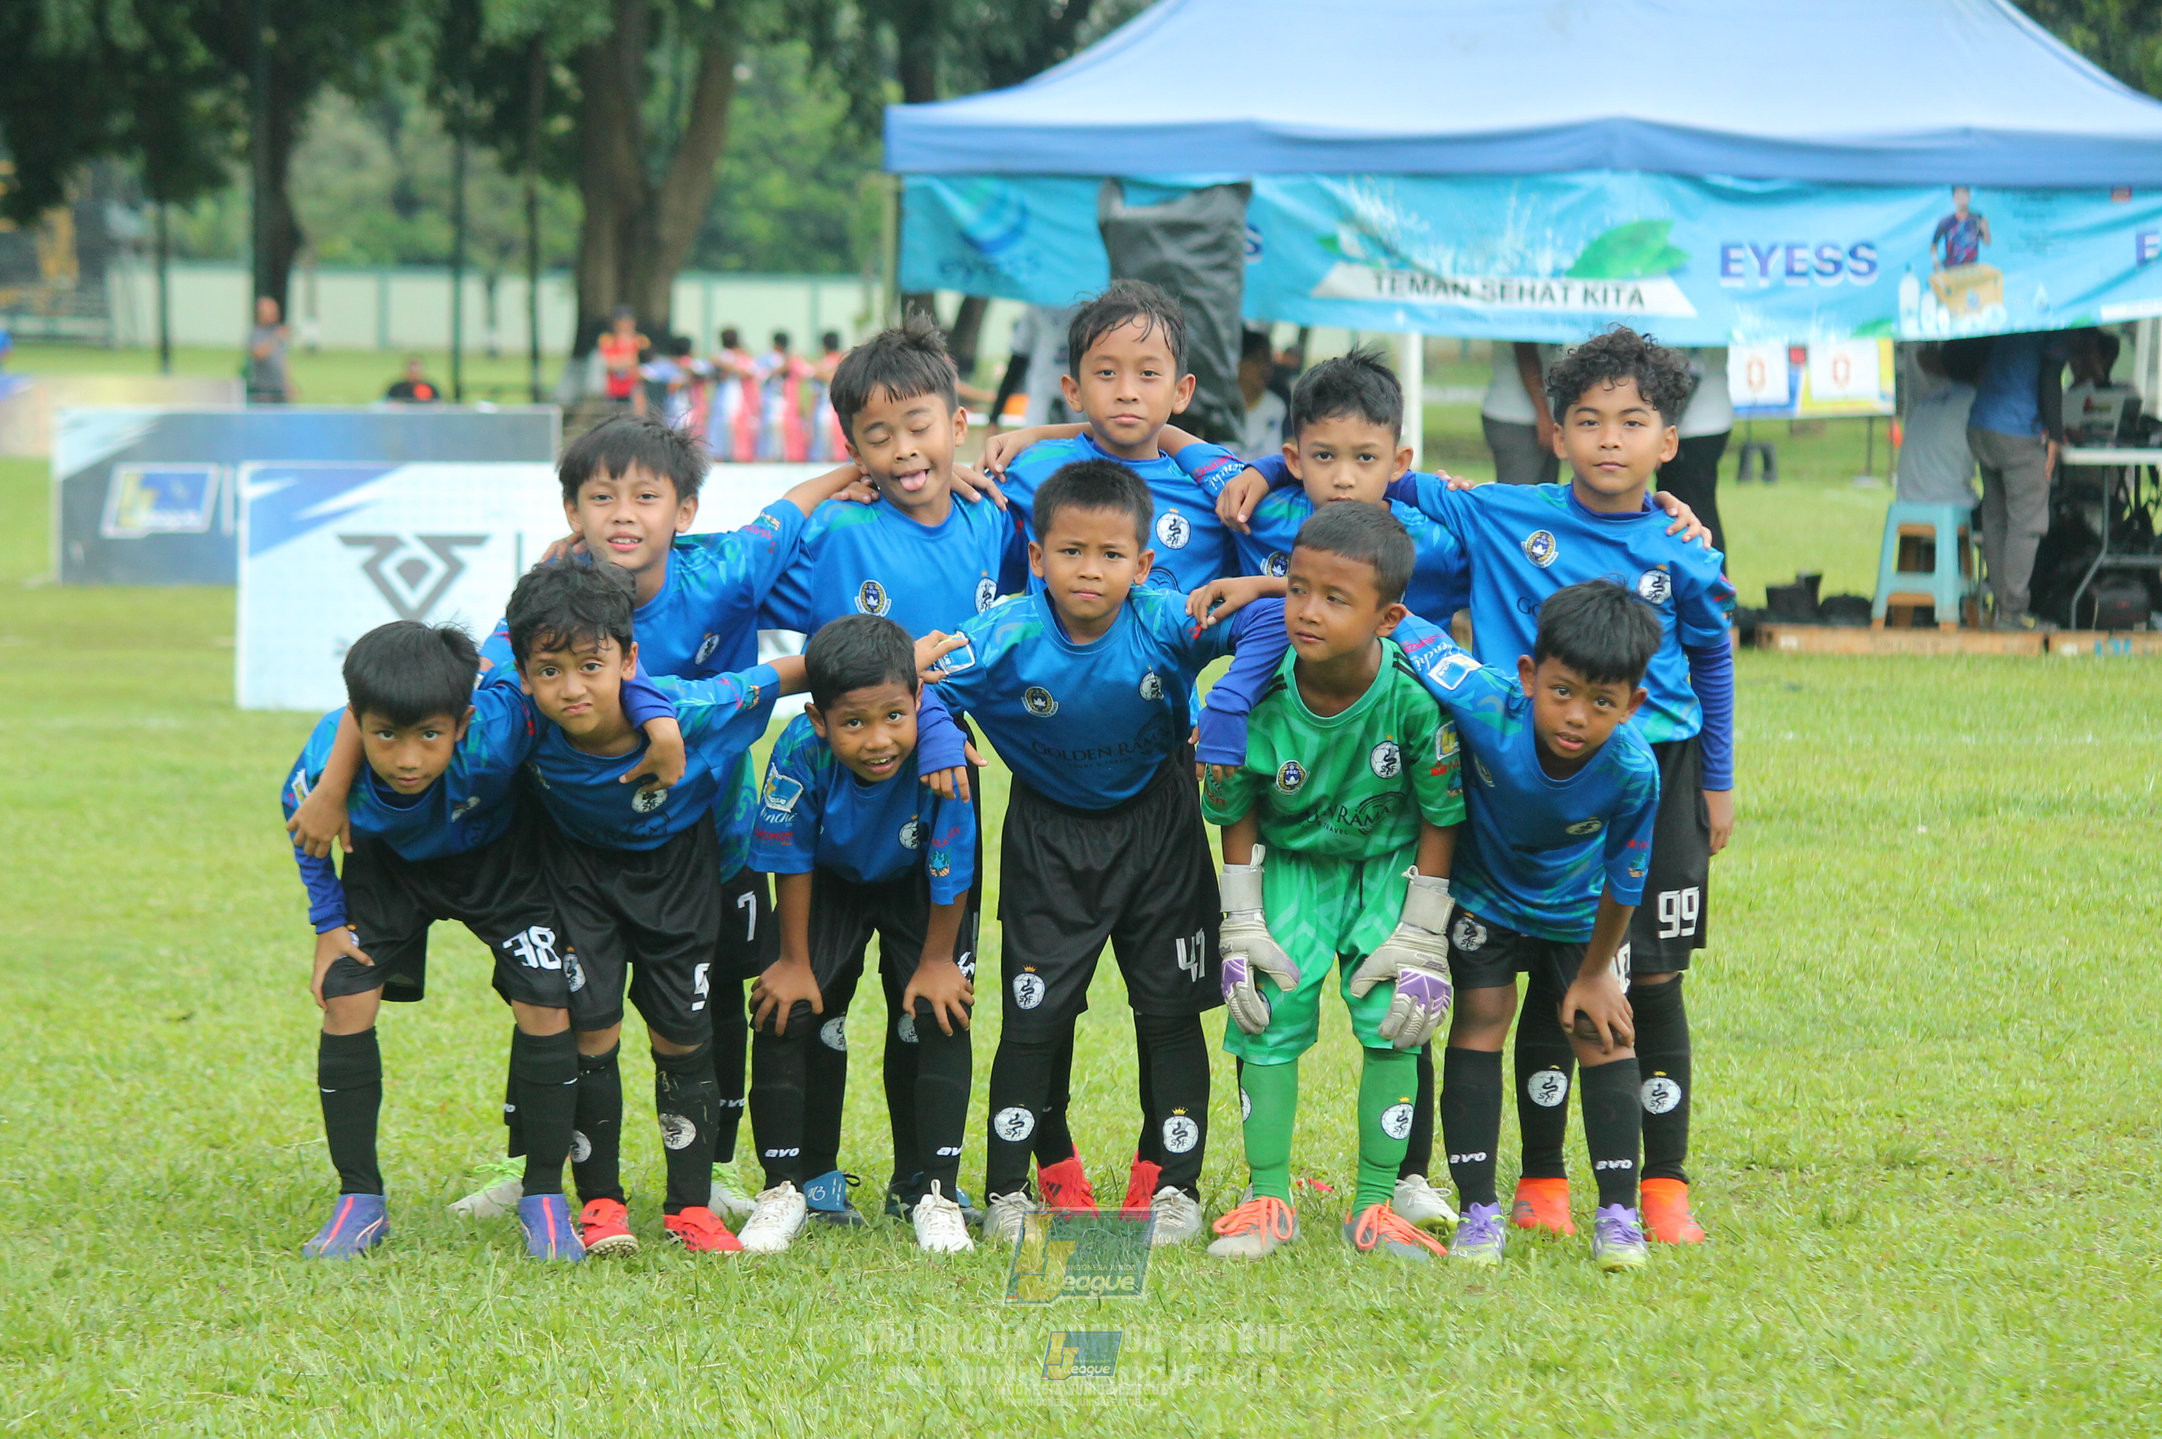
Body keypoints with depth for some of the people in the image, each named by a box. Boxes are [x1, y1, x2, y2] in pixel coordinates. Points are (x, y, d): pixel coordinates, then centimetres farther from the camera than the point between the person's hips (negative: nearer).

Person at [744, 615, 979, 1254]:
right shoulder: (802, 752, -35)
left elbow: (950, 872, -23)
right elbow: (791, 859, -19)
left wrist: (937, 960, -12)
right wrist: (794, 960, -10)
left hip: (919, 888, -1)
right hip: (831, 883, 1)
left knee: (936, 1016, -14)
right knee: (785, 1012, -9)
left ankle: (931, 1190, -1)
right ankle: (784, 1188, 5)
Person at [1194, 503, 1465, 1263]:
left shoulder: (1415, 696, -29)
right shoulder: (1258, 693, -24)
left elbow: (1441, 816, -14)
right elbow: (1235, 814, -6)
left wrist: (1421, 937, -11)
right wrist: (1242, 928, -5)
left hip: (1388, 864, -1)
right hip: (1291, 864, 1)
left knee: (1391, 1020, -8)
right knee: (1269, 1016, -5)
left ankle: (1375, 1207, 5)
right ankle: (1268, 1201, 8)